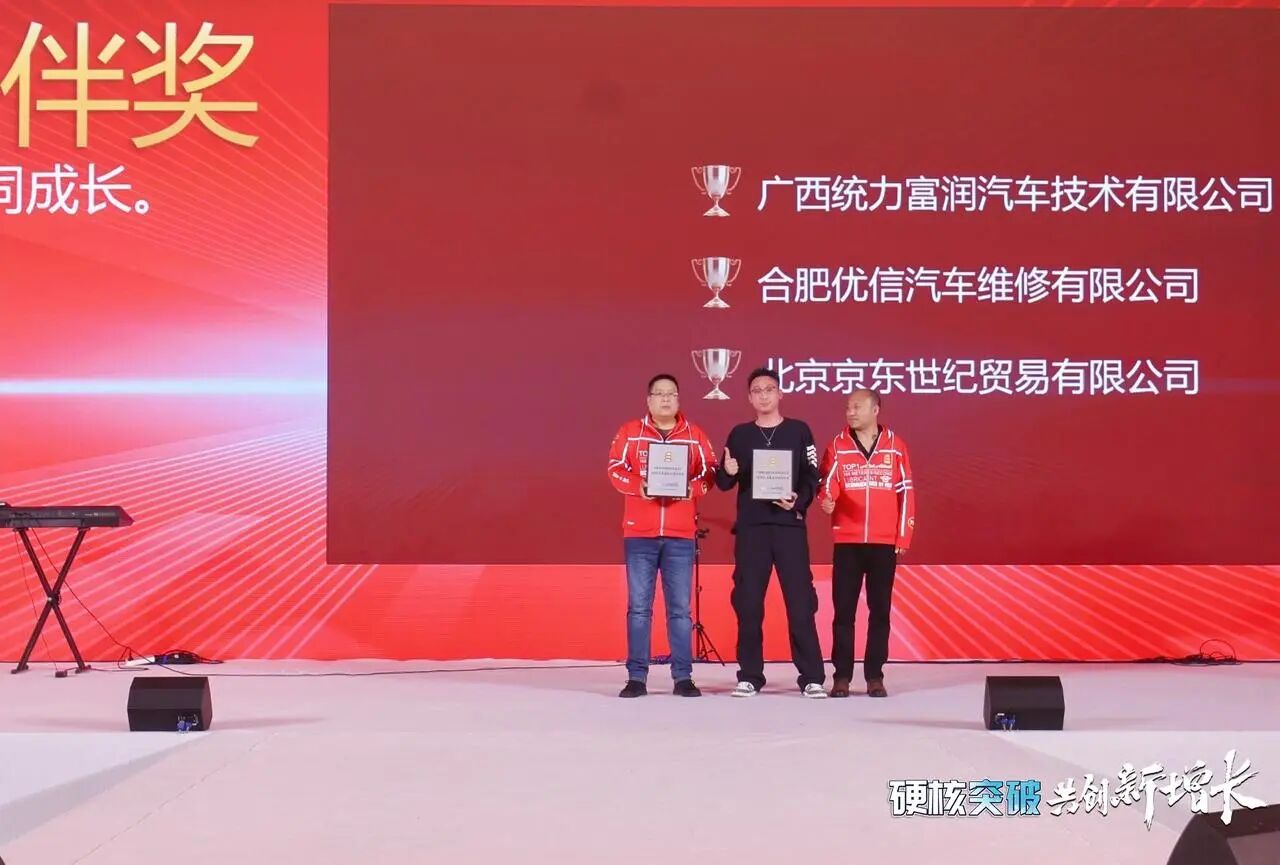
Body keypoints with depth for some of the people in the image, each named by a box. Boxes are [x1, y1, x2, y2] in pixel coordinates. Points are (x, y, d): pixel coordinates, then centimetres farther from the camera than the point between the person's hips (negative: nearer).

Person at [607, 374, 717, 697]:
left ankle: (683, 676, 7)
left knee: (680, 608, 3)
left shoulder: (695, 436, 8)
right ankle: (637, 677, 5)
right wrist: (638, 486, -18)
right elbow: (615, 469, 0)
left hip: (680, 535, 1)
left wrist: (692, 489, -14)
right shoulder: (630, 432, 6)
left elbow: (709, 473, 6)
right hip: (639, 533, -1)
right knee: (638, 606, 1)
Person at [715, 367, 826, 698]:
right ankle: (749, 676, 9)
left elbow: (812, 477, 3)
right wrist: (727, 472, -13)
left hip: (789, 525, -2)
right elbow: (724, 483, 10)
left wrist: (799, 501, -16)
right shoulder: (740, 434, 11)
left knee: (801, 601, -5)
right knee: (747, 602, 2)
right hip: (750, 526, 2)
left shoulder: (799, 431, 7)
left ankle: (812, 677, -2)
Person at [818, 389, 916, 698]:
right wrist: (826, 500, -26)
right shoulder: (837, 446, 4)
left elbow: (906, 493, 5)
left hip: (884, 543, 0)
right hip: (847, 541, 0)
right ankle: (842, 676, 6)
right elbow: (827, 483, -3)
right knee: (844, 610, 1)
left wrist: (903, 537, 2)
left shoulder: (895, 446, 4)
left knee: (880, 610, 4)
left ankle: (875, 676, 10)